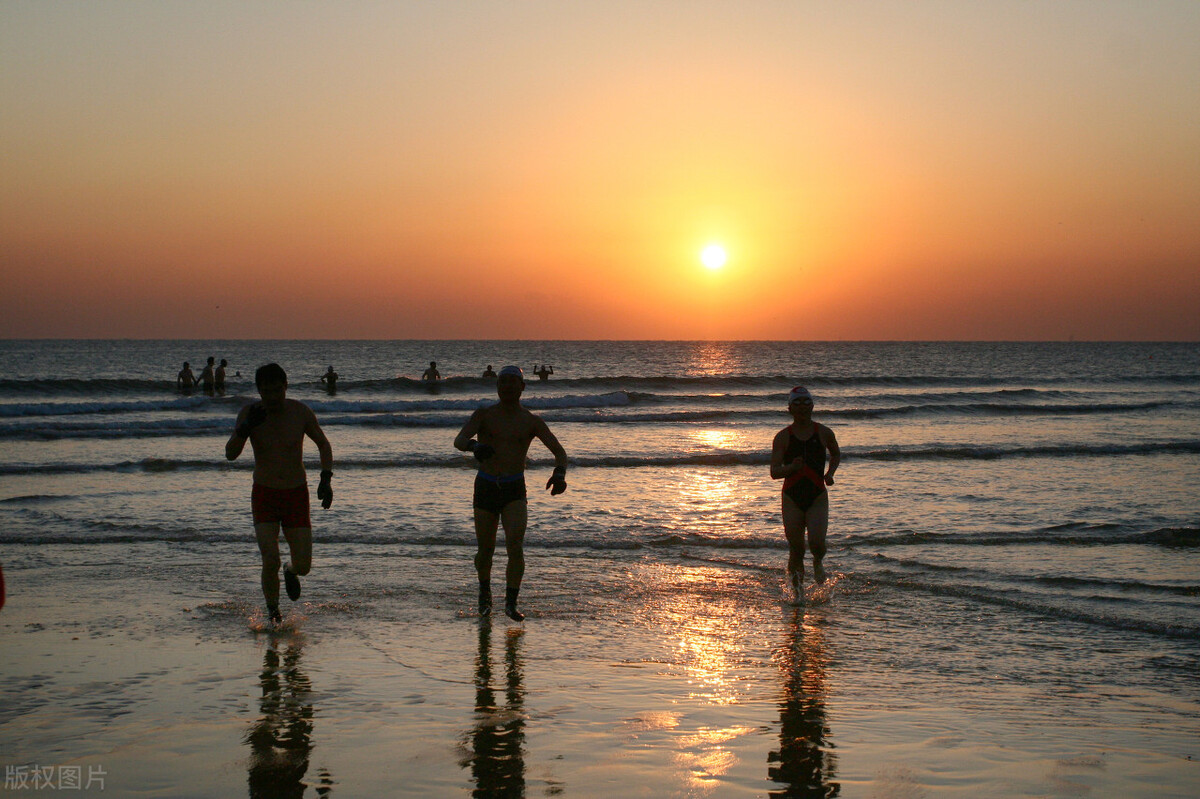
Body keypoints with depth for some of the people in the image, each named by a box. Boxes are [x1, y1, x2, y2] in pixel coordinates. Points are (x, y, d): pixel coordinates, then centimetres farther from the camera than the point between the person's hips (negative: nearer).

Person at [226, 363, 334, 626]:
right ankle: (273, 614, 8)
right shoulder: (250, 413, -9)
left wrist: (326, 479, -4)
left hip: (297, 496, 1)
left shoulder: (301, 412, -8)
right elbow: (230, 454, -15)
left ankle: (290, 572, 36)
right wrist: (246, 428, -32)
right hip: (264, 496, -1)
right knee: (270, 561, -17)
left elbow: (323, 444, 8)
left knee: (303, 566, -3)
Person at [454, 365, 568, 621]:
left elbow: (559, 451, -4)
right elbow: (459, 440, -17)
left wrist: (560, 473, -27)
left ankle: (511, 603, -9)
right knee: (486, 551, 9)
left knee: (515, 547, -20)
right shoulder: (484, 415, -1)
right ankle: (485, 591, 38)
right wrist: (474, 445, -42)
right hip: (485, 488, 0)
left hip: (514, 492, 0)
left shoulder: (531, 422, 1)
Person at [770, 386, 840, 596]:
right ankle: (797, 593, 19)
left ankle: (818, 563, 17)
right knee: (796, 551, 1)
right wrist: (791, 467, -26)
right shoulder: (782, 437, 0)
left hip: (817, 497, 0)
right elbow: (774, 472, -6)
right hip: (792, 499, 0)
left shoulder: (824, 433, 4)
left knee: (816, 542, -19)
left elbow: (836, 454, 25)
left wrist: (830, 473, 7)